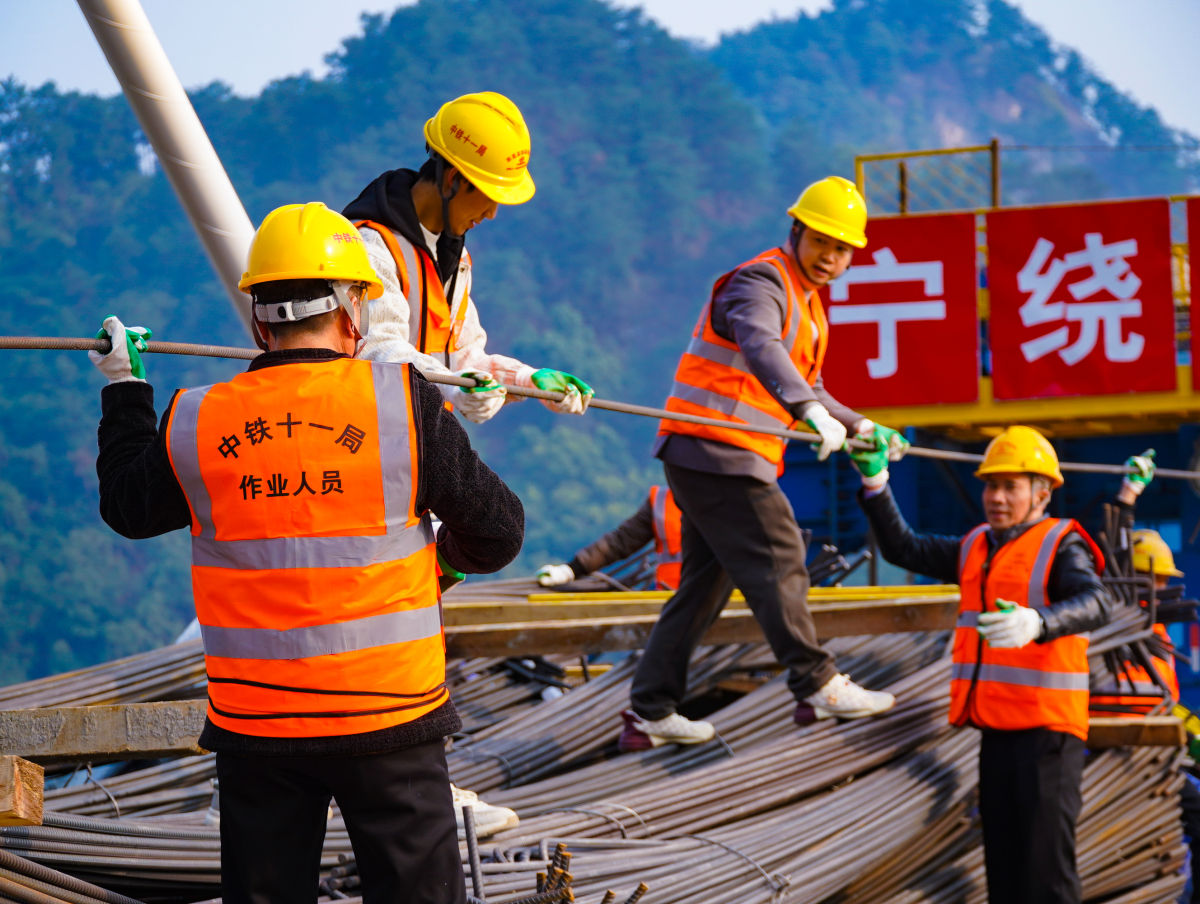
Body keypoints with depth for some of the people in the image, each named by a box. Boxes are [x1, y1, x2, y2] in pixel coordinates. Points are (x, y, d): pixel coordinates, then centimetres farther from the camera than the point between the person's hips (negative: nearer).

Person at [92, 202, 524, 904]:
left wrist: (125, 390, 29)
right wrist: (444, 552, 21)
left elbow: (128, 507, 16)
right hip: (387, 715, -2)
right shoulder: (404, 403, -9)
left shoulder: (196, 423, -3)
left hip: (252, 724, 2)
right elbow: (498, 533, -2)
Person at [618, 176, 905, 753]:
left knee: (707, 580, 9)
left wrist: (859, 427, 19)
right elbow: (761, 347, -32)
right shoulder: (763, 283, -11)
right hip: (717, 450, -10)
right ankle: (817, 688, -3)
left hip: (709, 458, 10)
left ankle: (649, 712, 10)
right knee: (778, 561, -8)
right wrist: (812, 411, -47)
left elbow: (806, 385, 32)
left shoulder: (807, 304, 23)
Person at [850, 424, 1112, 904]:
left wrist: (1037, 623, -43)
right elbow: (903, 548, 22)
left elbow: (1095, 604, -24)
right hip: (996, 728, 8)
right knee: (1002, 857, 12)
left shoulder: (1060, 546, -7)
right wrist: (876, 484, 10)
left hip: (1046, 726, -8)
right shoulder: (976, 548, 16)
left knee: (1045, 864, -11)